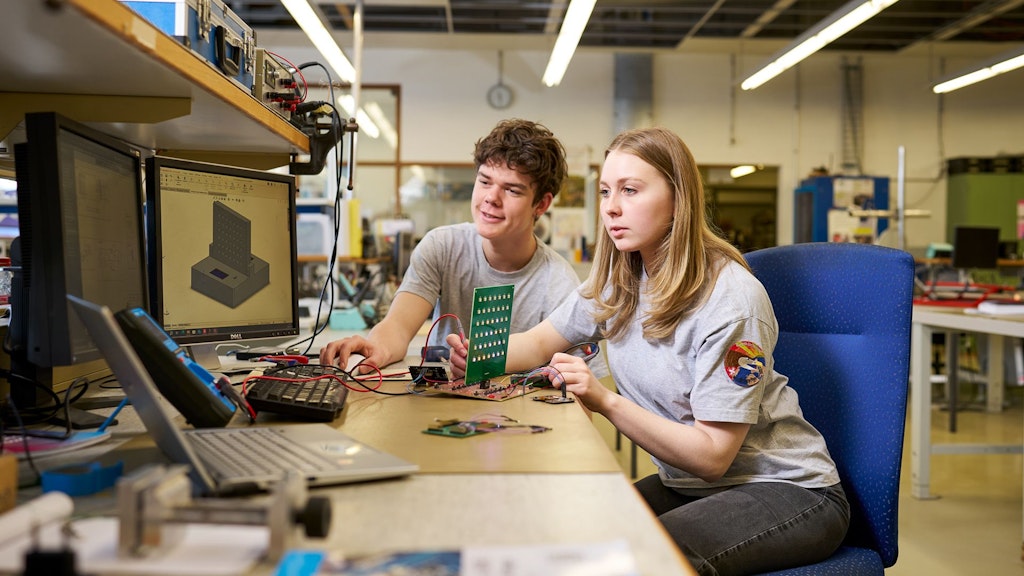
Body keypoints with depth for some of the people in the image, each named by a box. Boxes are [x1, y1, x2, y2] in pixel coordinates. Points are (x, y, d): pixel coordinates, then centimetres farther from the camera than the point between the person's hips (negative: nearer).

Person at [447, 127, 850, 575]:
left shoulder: (730, 298, -22)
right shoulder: (619, 280, 0)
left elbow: (712, 456, -22)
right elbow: (539, 342, 6)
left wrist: (607, 402, -32)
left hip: (788, 488, -6)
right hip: (688, 484, 6)